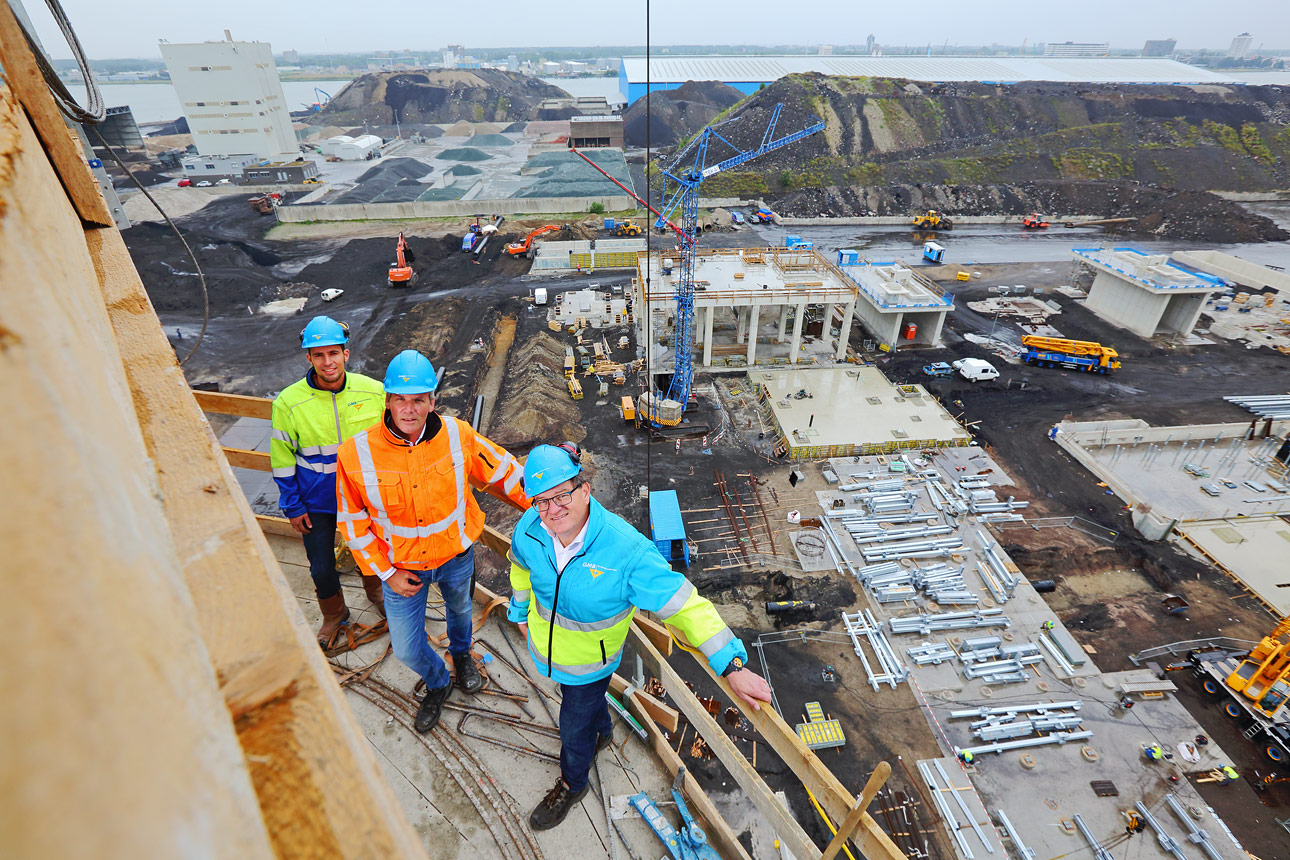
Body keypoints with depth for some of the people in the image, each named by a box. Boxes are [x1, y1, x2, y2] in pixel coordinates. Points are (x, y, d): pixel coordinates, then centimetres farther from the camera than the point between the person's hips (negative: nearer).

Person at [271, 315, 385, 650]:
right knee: (322, 568, 12)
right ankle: (335, 615, 42)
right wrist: (293, 507, -4)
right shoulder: (289, 402, -16)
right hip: (316, 502, -1)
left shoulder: (372, 391, -12)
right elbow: (282, 459, -6)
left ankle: (375, 591, 54)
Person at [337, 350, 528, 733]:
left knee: (459, 608, 29)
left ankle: (461, 654, 66)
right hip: (401, 566, -1)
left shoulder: (457, 435, -22)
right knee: (406, 648, 11)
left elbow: (503, 472, -9)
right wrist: (385, 572, -9)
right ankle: (437, 683, 47)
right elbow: (353, 521, -10)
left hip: (456, 555, 1)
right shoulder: (356, 453, -23)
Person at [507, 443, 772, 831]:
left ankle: (572, 784, 57)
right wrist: (521, 610, 17)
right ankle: (603, 730, 69)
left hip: (589, 660, -4)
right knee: (587, 702, 33)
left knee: (574, 726, 22)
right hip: (546, 644, 4)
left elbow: (685, 606, -35)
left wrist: (733, 666, -38)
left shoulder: (625, 548, -39)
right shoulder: (529, 529, -25)